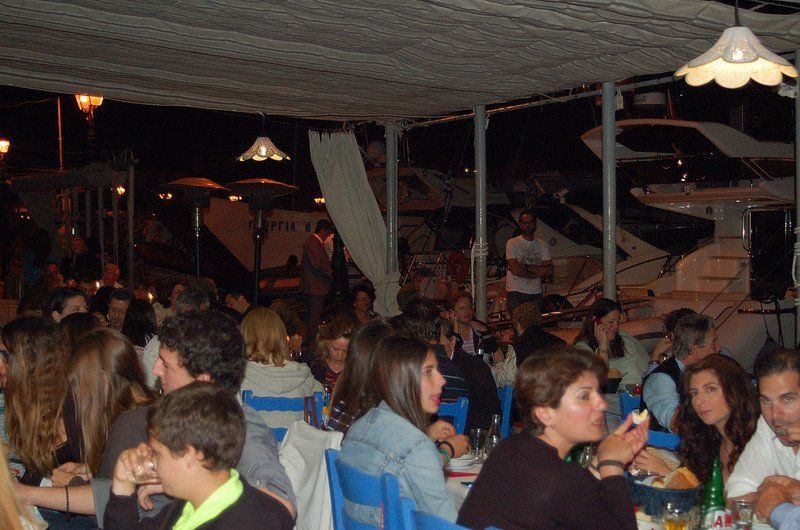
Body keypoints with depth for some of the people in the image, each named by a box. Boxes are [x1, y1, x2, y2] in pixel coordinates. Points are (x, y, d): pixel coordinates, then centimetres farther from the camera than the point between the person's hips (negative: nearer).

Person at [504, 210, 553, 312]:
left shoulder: (542, 245, 10)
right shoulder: (512, 243, -2)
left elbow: (549, 270, -1)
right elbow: (515, 269, -15)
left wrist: (526, 266, -11)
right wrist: (537, 273, -6)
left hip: (536, 292, 4)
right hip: (516, 291, -4)